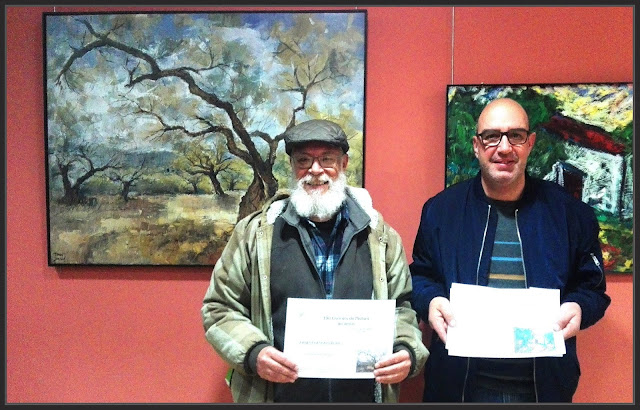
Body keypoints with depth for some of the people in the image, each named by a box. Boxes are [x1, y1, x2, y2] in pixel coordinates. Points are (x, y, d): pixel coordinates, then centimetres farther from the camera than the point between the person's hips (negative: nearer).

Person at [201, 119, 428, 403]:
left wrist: (407, 351, -9)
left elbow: (401, 307, 10)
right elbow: (220, 307, 1)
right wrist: (253, 353, -15)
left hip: (364, 394, 2)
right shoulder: (255, 233, -2)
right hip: (279, 393, -1)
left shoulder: (379, 236, 3)